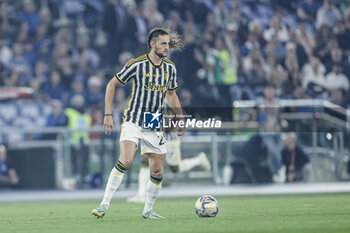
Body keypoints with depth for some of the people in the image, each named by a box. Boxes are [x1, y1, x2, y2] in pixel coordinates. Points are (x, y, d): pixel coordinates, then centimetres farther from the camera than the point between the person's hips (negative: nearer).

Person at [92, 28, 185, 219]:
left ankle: (148, 210, 22)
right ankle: (105, 204, -17)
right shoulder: (136, 65, -9)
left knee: (157, 171, 4)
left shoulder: (170, 68, 6)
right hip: (133, 121, -5)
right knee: (125, 161, -24)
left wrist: (180, 119, 20)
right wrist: (108, 114, -7)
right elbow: (112, 85, -1)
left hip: (156, 125, 5)